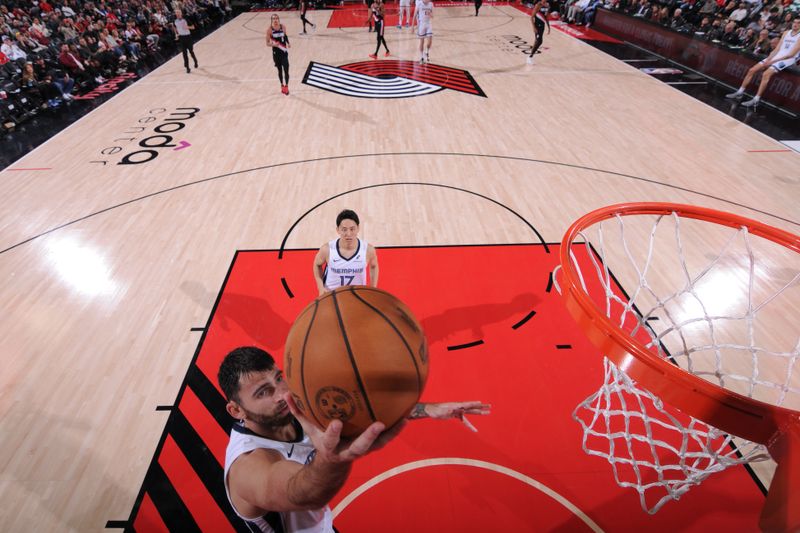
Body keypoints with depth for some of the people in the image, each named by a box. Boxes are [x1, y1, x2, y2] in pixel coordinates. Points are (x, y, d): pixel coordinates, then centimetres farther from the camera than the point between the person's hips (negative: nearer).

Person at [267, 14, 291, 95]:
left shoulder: (282, 27, -2)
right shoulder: (269, 29, -9)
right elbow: (267, 43, -7)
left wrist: (288, 43, -2)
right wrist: (273, 44, -28)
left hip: (284, 51, 1)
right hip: (276, 52, -1)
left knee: (286, 70, -8)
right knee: (279, 70, 13)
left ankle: (286, 86, 10)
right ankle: (282, 86, 31)